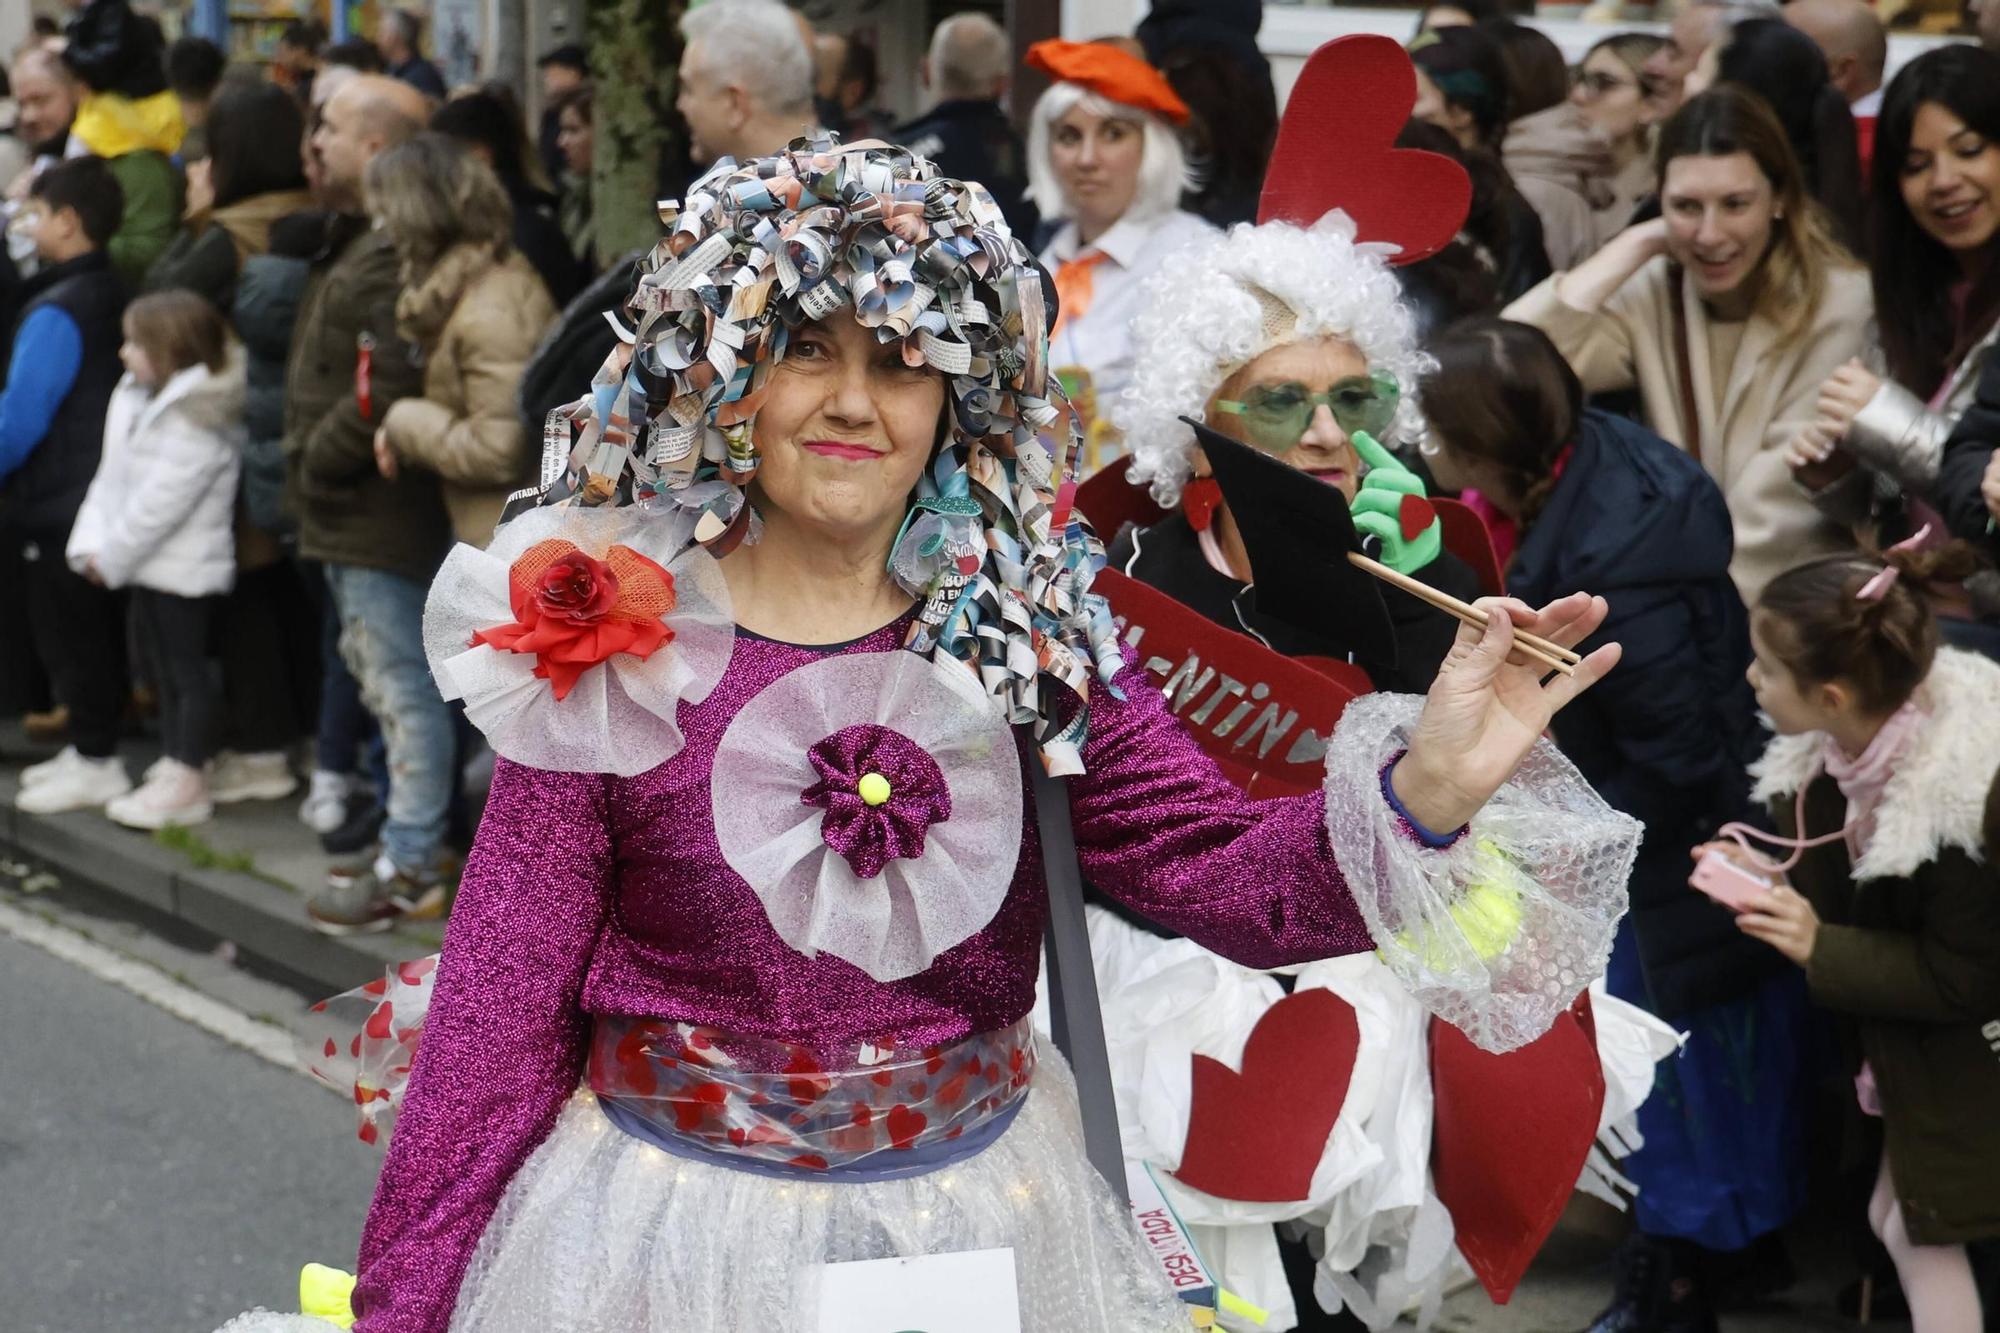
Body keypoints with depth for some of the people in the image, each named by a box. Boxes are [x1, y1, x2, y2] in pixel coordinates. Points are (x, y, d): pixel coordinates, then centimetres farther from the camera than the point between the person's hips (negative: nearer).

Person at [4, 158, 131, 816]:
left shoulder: (57, 313, -19)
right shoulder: (112, 295, 8)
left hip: (60, 505, -9)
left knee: (68, 633, 0)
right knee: (94, 631, 15)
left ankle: (95, 762, 5)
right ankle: (89, 748, 24)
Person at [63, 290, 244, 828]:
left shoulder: (198, 420, -21)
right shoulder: (134, 398, 9)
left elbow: (163, 500, -23)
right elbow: (112, 476, 9)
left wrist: (112, 557, -17)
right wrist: (92, 542, -2)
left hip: (185, 568, -9)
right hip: (150, 564, 9)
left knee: (188, 667, -2)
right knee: (166, 663, 17)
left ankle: (186, 782, 3)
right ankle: (176, 765, 29)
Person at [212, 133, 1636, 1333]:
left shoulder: (1027, 620, -3)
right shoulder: (613, 646, -10)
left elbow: (1212, 863, -8)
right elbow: (499, 1014, -8)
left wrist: (1429, 784, -26)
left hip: (991, 1217, 3)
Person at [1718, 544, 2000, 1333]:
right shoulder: (1837, 747, -11)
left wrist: (1819, 949, -28)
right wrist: (1770, 880, -12)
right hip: (1900, 1046, 8)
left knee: (1923, 1232, 3)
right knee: (1898, 1222, 18)